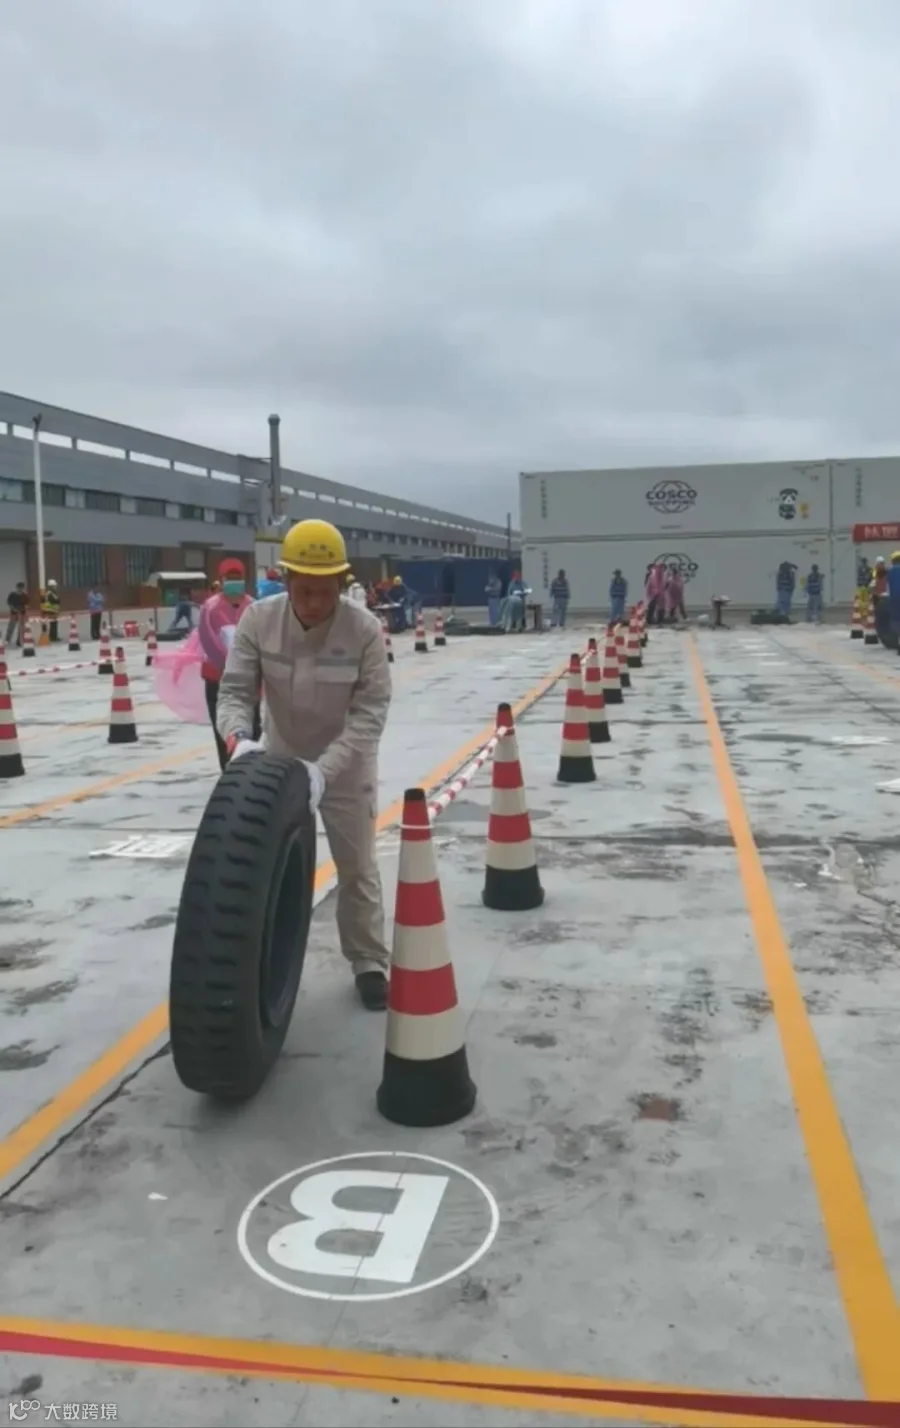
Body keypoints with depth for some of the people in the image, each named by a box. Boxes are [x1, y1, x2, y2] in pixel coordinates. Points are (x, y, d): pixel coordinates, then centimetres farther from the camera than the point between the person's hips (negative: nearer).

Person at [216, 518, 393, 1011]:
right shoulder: (258, 620, -18)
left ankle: (369, 963, 27)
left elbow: (370, 711, -24)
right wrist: (239, 738, -38)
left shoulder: (365, 629, -24)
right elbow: (234, 690, -16)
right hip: (280, 761, 2)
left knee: (357, 868, 10)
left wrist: (325, 768, -36)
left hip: (345, 768, -2)